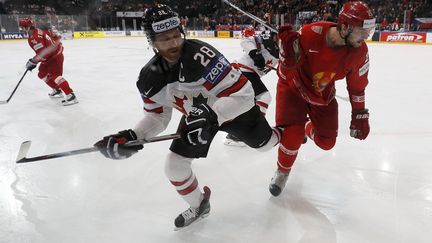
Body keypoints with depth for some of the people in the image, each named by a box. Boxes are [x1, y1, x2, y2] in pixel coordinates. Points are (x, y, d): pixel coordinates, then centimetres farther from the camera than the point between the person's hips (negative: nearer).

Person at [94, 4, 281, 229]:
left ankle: (281, 135, 57)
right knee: (174, 166, -2)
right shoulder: (149, 79, -19)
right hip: (197, 114, 4)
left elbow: (243, 94, -39)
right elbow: (157, 116, -7)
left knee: (264, 144, 16)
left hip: (237, 106, -4)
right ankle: (198, 206, 28)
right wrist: (131, 137, -23)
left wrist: (210, 117, -52)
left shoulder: (200, 54, -39)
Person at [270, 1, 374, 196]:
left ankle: (308, 128, 47)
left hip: (323, 96, 4)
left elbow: (357, 85, -3)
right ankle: (282, 171, 12)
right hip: (294, 87, -4)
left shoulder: (359, 52, -18)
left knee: (326, 142, 8)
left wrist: (360, 116, 2)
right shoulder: (311, 34, -32)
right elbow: (287, 70, -22)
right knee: (293, 136, -20)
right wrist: (288, 47, -43)